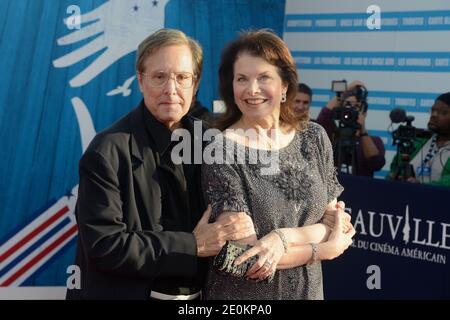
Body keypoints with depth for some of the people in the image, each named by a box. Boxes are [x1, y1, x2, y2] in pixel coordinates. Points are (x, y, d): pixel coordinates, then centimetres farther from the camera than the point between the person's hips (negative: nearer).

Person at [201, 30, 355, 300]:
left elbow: (337, 226, -5)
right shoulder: (222, 151, -16)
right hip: (242, 295, -4)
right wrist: (324, 249, -13)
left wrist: (284, 237, -21)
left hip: (308, 291, 4)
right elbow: (241, 254, -19)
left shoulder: (314, 138, -3)